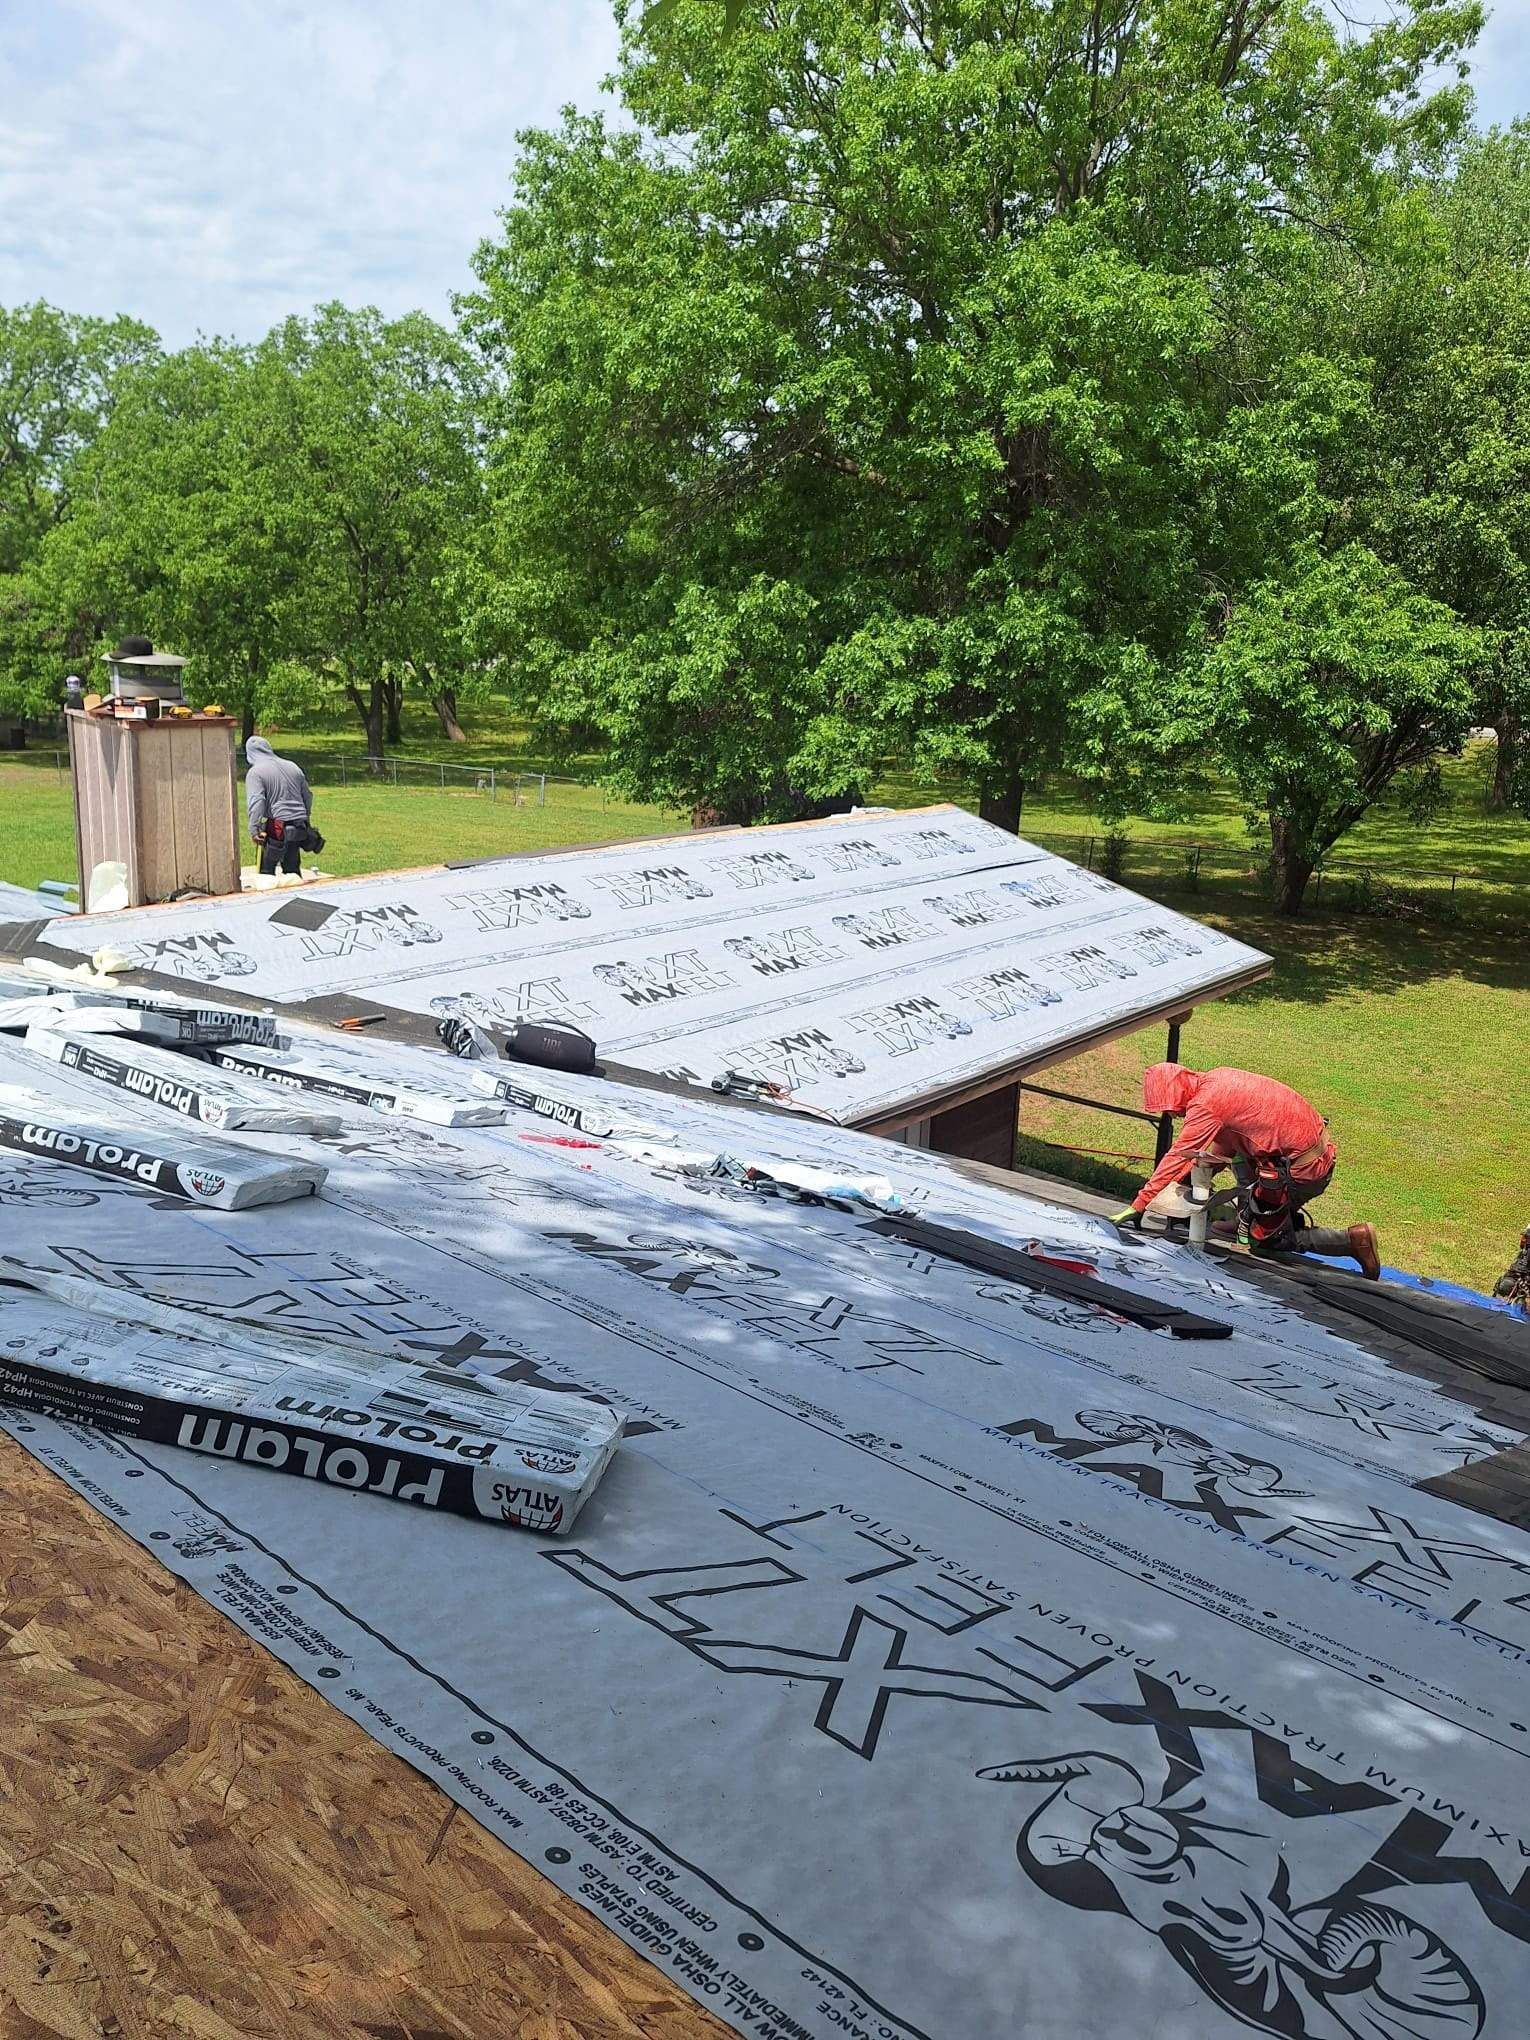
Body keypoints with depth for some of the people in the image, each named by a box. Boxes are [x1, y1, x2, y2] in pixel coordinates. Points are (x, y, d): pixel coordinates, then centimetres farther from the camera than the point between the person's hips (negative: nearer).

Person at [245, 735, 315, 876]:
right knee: (293, 867, 15)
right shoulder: (293, 766, 13)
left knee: (266, 869, 2)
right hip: (299, 826, 6)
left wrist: (254, 829, -21)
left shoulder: (255, 772, -6)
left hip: (277, 825, -6)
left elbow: (256, 802, -18)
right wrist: (306, 819, 30)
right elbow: (307, 796, 19)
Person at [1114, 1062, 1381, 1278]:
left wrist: (1137, 1207, -14)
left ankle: (1352, 1239, 1)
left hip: (1303, 1169, -9)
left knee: (1264, 1241, 6)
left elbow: (1177, 1157, -18)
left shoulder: (1205, 1104, -18)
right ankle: (1249, 1215, 23)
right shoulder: (1215, 1079, 8)